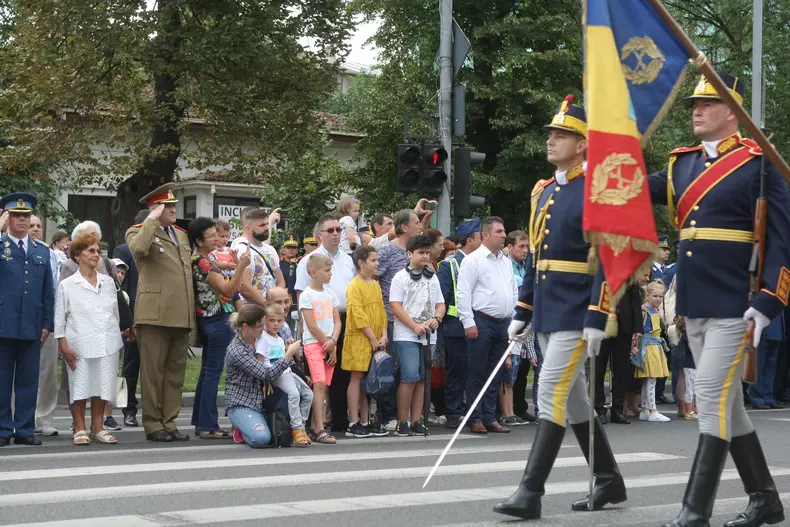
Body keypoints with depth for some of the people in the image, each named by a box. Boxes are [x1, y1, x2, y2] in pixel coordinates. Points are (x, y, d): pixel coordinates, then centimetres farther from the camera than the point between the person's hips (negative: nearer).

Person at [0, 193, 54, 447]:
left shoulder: (42, 251, 14)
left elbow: (48, 292, 14)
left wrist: (47, 323, 7)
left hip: (32, 327, 3)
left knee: (28, 380, 6)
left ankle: (25, 429, 12)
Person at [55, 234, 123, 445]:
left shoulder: (108, 283, 12)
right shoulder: (67, 285, 1)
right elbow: (59, 319, -1)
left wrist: (117, 340, 16)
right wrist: (63, 346, -8)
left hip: (107, 344, 3)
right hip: (80, 345, -3)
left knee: (102, 386, 4)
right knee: (80, 386, -2)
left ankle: (98, 428, 13)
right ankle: (80, 429, 7)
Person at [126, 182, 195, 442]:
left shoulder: (182, 234, 21)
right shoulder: (139, 232, -1)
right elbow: (138, 248, -26)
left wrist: (192, 310, 20)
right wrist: (152, 220, -16)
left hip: (181, 314, 7)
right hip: (155, 314, -7)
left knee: (176, 370, 9)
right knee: (153, 370, -2)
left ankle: (169, 422, 15)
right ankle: (153, 425, 4)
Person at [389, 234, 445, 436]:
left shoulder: (432, 278, 16)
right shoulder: (401, 277, -1)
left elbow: (440, 303, 18)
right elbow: (395, 306, -7)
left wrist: (436, 319, -4)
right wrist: (415, 326, -14)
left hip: (428, 336, 6)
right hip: (406, 336, -5)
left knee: (421, 379, 7)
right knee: (410, 377, -13)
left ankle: (416, 421, 11)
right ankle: (402, 422, -6)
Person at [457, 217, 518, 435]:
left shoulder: (506, 262, 17)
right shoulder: (473, 260, -6)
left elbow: (514, 292, 23)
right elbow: (463, 293, -11)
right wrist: (469, 323, -16)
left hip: (502, 324, 7)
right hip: (482, 323, -7)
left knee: (493, 375, 10)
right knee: (477, 374, -3)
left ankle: (490, 418, 15)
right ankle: (475, 420, 0)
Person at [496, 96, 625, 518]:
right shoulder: (543, 192, 14)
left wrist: (597, 319, -21)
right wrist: (521, 314, 16)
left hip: (576, 314, -9)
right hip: (547, 313, 9)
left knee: (551, 394, -13)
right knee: (573, 398, 13)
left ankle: (530, 492, -12)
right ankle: (610, 482, 24)